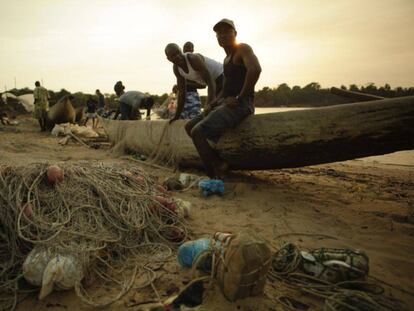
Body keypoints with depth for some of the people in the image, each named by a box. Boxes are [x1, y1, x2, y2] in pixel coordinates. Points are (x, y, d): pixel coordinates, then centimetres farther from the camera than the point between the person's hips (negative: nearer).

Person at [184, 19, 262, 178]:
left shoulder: (243, 49, -5)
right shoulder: (227, 59, 22)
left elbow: (255, 69, -27)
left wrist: (239, 98, -23)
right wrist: (212, 104, 11)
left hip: (240, 105, -10)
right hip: (225, 104, 10)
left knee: (198, 132, -23)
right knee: (189, 127, 11)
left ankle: (213, 176, -13)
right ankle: (218, 163, 6)